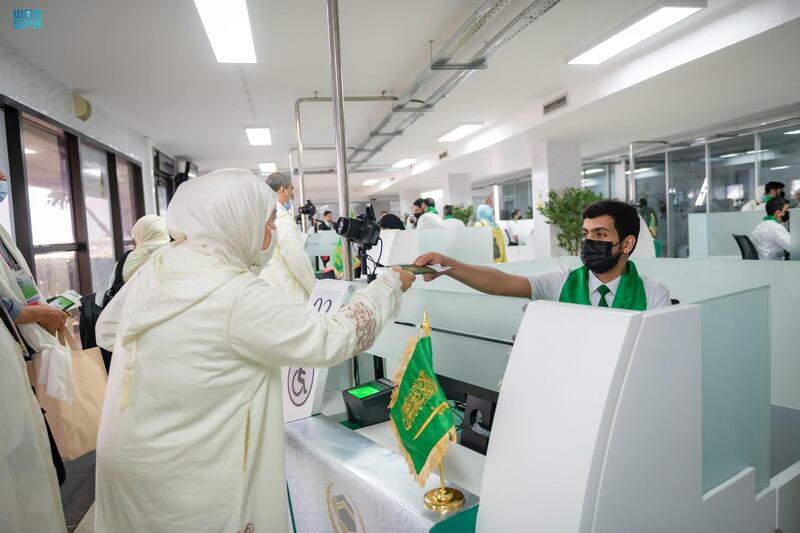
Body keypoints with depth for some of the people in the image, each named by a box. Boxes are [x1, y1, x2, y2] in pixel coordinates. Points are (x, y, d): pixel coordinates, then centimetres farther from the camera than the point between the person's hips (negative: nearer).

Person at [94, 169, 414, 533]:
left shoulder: (156, 266, -4)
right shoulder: (240, 298, -28)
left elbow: (107, 329, 10)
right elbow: (331, 340, -23)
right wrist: (390, 285, -11)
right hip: (180, 475, -7)